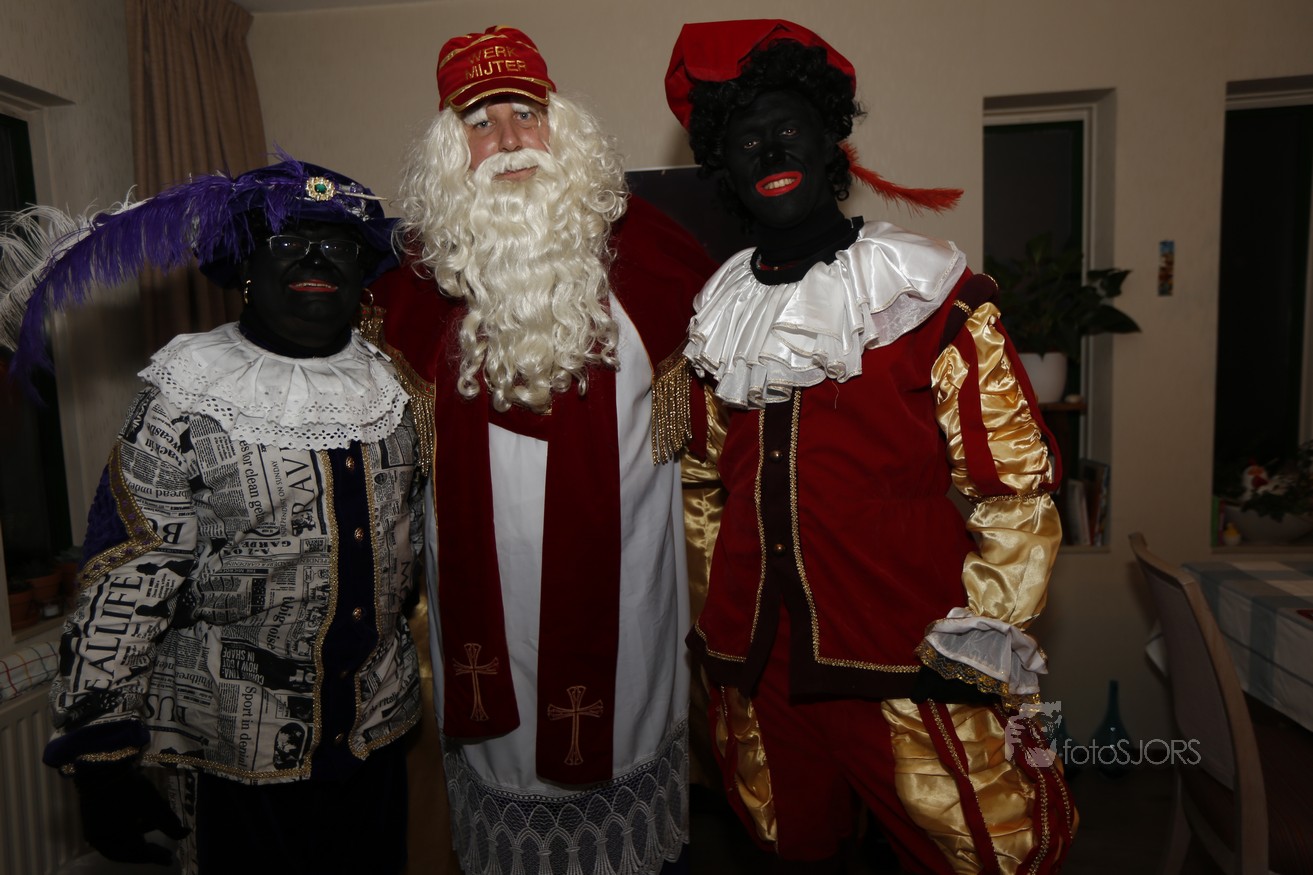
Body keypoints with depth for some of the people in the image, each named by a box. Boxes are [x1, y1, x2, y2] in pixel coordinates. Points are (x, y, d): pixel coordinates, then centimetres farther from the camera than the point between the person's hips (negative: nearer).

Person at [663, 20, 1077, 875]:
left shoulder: (925, 289, -6)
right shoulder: (721, 313, 8)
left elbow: (1017, 478, -6)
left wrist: (985, 639, -11)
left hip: (907, 673, -4)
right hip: (758, 668, 5)